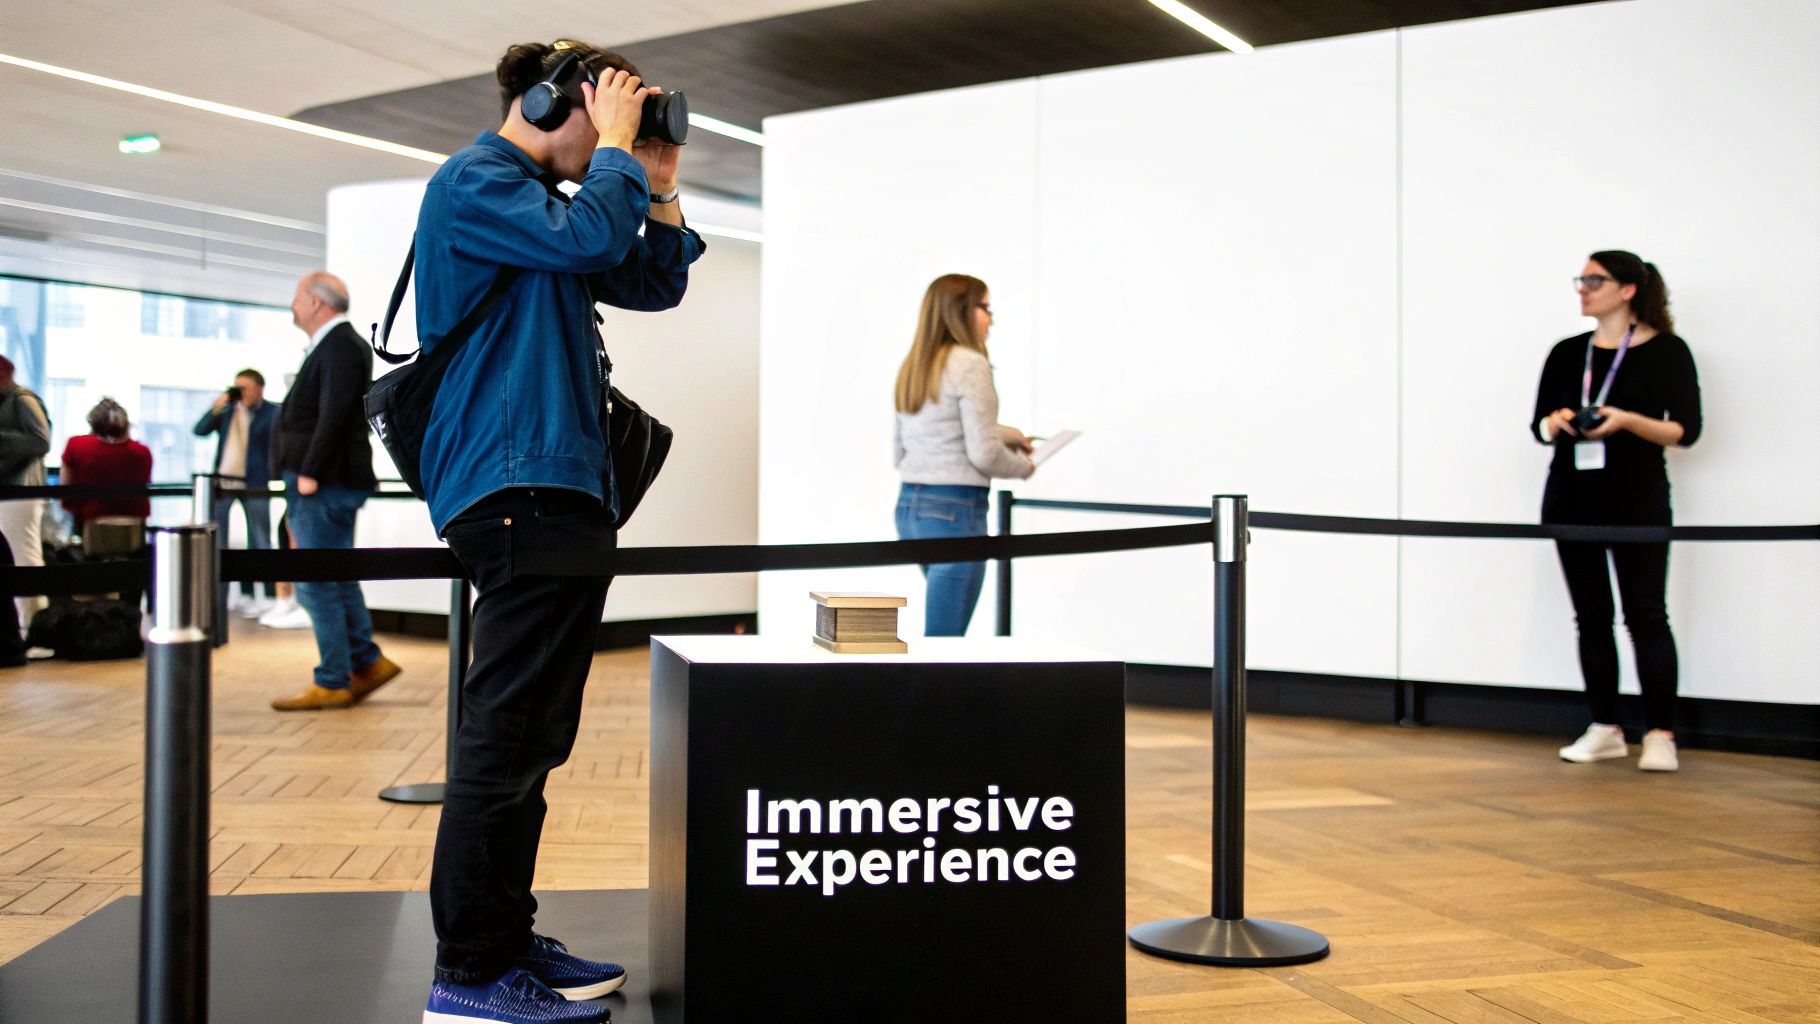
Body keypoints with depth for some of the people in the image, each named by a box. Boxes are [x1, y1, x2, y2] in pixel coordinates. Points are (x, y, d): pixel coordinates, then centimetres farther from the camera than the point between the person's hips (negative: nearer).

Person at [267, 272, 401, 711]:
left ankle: (332, 683, 0)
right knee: (334, 579, 15)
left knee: (318, 585, -6)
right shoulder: (335, 344, 18)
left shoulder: (340, 346, -13)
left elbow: (334, 415, -22)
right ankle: (367, 662, 19)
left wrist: (309, 473, -22)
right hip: (324, 484, 10)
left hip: (324, 486, -10)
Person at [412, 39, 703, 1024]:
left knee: (529, 734, 13)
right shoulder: (474, 180, -4)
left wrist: (659, 185, 14)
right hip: (516, 487, -11)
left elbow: (651, 285, 25)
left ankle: (507, 938, 22)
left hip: (561, 485, 11)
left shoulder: (544, 195, 24)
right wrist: (615, 146, -5)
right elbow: (589, 239, -21)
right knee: (508, 732, -11)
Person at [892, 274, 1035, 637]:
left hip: (909, 507, 9)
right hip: (955, 510, -9)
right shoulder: (970, 364, -12)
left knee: (948, 631, 20)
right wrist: (1023, 466, 5)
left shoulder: (912, 367, 13)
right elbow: (984, 454, -17)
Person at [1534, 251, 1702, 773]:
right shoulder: (1567, 353, 11)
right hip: (1572, 497, 4)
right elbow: (1539, 425, 12)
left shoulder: (1667, 351, -1)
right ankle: (1605, 729, 13)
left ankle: (1660, 734, -1)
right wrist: (1556, 422, -10)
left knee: (1646, 613, -5)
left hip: (1637, 498, -4)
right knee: (1591, 614, 6)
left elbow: (1685, 431, -6)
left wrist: (1626, 421, -20)